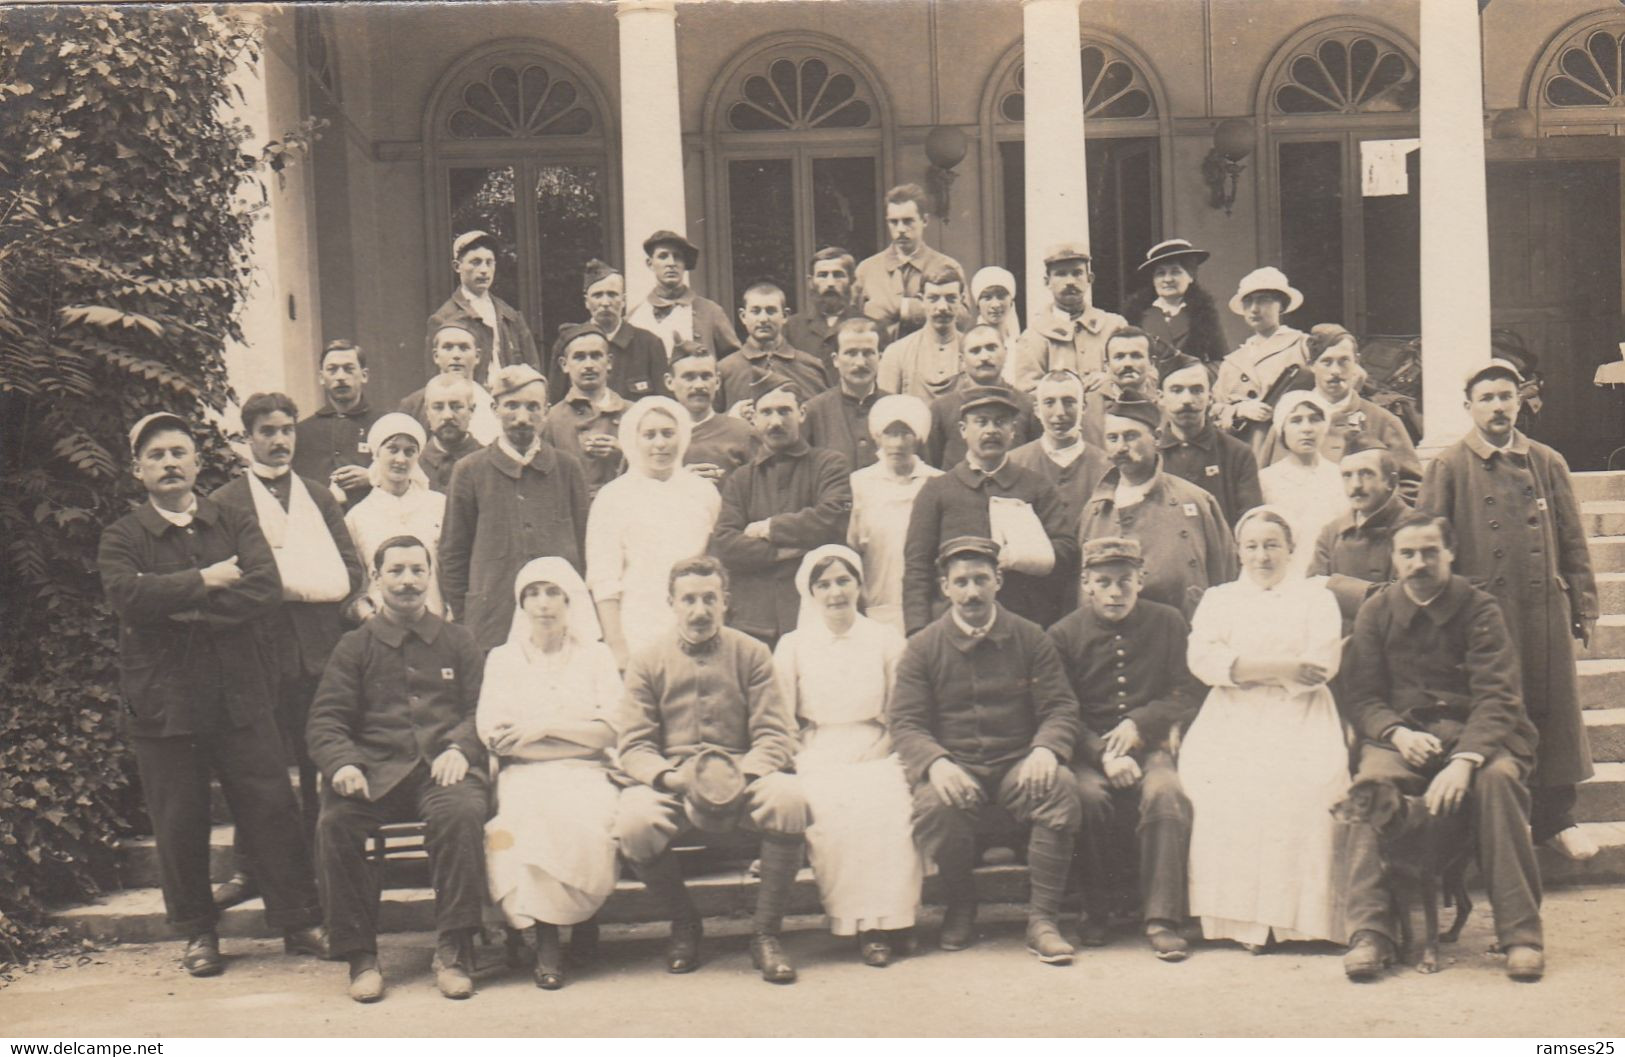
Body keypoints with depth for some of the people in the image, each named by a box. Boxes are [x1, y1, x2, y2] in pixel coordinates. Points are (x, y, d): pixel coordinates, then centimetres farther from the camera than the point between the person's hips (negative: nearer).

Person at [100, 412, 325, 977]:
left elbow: (266, 588, -8)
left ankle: (299, 921, 12)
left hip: (241, 694, 1)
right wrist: (206, 580, -12)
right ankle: (198, 934, 20)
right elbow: (129, 595, -17)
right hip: (162, 701, -1)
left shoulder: (236, 525, 9)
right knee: (179, 823, 5)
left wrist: (188, 608, -13)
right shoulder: (122, 538, 4)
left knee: (272, 808, 1)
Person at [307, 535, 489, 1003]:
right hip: (377, 769, 1)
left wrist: (459, 748, -11)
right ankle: (359, 955, -16)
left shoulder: (458, 641, 19)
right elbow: (325, 720, 8)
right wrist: (343, 763, -14)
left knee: (462, 811, -35)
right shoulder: (355, 647, 17)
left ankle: (454, 952, -24)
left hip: (441, 769, -1)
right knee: (335, 820, -30)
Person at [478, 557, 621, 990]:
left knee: (587, 820, -34)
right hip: (524, 776, 0)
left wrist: (546, 727, -9)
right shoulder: (502, 659, 16)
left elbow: (611, 730, 2)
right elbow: (492, 734, 0)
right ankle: (546, 937, -26)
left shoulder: (595, 655, 16)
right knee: (529, 817, -35)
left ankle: (583, 914, -9)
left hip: (586, 775, 0)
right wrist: (580, 736, -6)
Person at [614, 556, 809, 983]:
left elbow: (775, 736, 1)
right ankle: (685, 925, -2)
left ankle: (765, 933, -14)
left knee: (787, 798, -33)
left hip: (741, 779, 0)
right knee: (633, 822, -32)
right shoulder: (646, 662, 10)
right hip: (670, 783, 0)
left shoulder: (752, 654, 10)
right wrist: (672, 777, -20)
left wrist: (741, 775, -20)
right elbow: (635, 748, 2)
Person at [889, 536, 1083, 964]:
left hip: (1017, 764, 1)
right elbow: (905, 722, -1)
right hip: (954, 765, 0)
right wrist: (936, 763, -22)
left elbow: (1060, 707, 4)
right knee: (933, 805, -34)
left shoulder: (1029, 637, 9)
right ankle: (960, 908, -4)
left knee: (1060, 787, -32)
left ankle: (1043, 918, -20)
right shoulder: (923, 648, 7)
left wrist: (1045, 749, -19)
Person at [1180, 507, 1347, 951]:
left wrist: (1245, 669, -5)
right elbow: (1202, 659, 2)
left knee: (1307, 781, -32)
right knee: (1220, 782, -30)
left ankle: (1295, 912, -25)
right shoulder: (1219, 599, 22)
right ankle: (1241, 916, -26)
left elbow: (1320, 666, 1)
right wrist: (1282, 667, -7)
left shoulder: (1316, 598, 18)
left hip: (1299, 718, -1)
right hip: (1232, 721, 1)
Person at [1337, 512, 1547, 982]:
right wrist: (1398, 733, -17)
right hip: (1402, 734, 1)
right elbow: (1360, 697, 5)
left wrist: (1464, 760, -28)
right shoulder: (1376, 612, 8)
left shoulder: (1479, 609, -1)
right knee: (1368, 783, -31)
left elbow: (1496, 696, -11)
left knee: (1497, 778, -35)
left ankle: (1521, 934, -26)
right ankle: (1369, 934, -29)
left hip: (1474, 732, -1)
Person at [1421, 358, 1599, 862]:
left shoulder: (1548, 463, 10)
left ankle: (1557, 818, 17)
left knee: (1555, 710, 5)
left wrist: (1584, 607, 7)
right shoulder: (1448, 467, 1)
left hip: (1545, 610, 3)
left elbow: (1573, 541, 11)